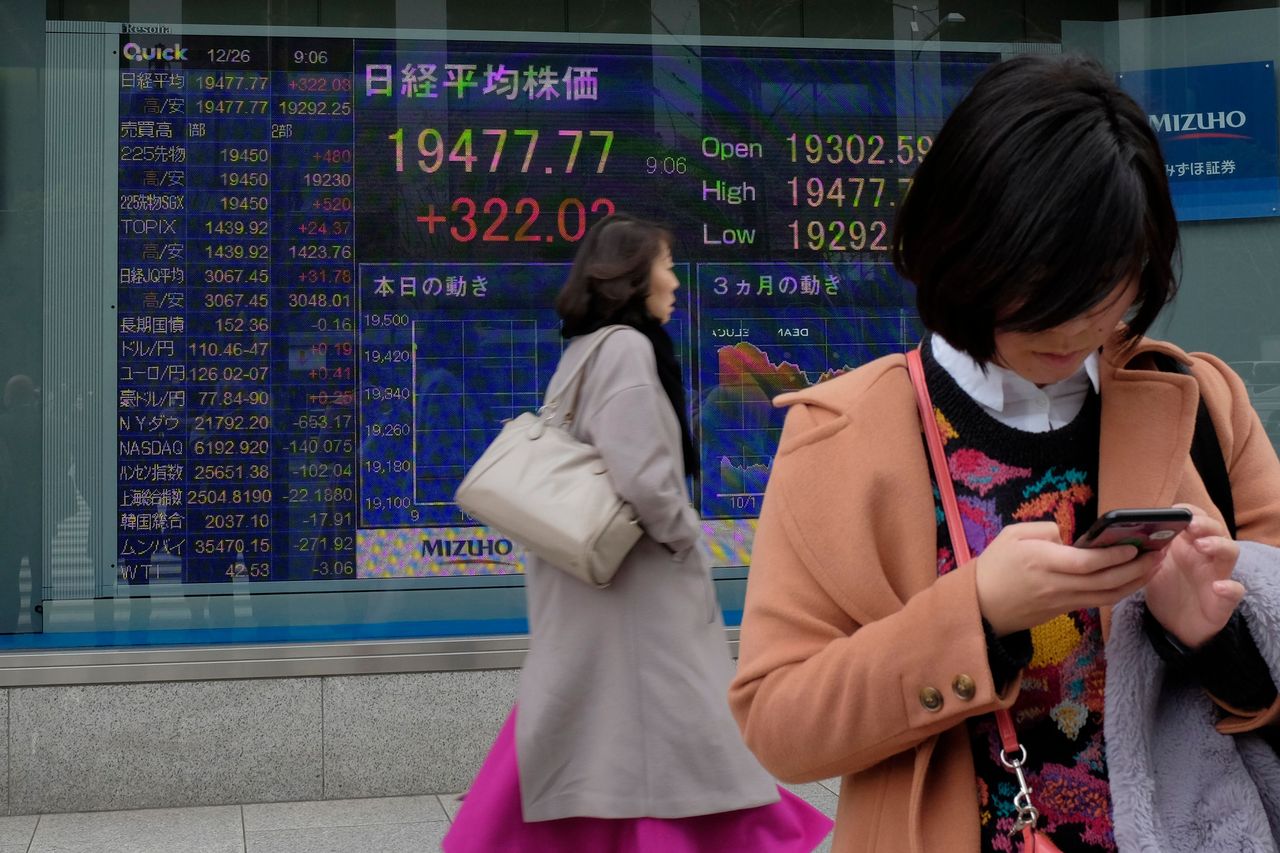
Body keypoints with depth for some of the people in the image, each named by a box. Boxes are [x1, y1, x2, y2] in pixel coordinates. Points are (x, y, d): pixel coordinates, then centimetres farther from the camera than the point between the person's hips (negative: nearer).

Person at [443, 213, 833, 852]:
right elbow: (642, 479, -24)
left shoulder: (582, 350, 12)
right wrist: (687, 538, -9)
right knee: (666, 730, -1)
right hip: (633, 581, -9)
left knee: (592, 732, 16)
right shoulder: (628, 347, -16)